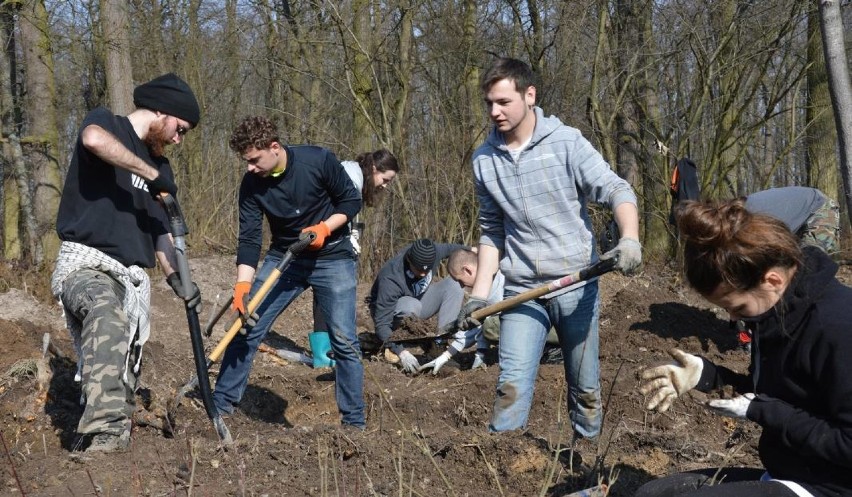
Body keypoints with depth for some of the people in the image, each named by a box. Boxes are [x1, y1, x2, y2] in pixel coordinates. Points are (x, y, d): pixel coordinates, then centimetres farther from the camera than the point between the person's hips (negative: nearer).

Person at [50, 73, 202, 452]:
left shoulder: (160, 166, 24)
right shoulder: (105, 122, 3)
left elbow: (161, 230, 23)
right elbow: (94, 139, -24)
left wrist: (176, 278, 6)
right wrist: (151, 175, -17)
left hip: (132, 276, 9)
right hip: (85, 262, -8)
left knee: (124, 382, 1)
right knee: (107, 317, -38)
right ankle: (101, 438, -49)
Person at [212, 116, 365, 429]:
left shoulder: (319, 161, -19)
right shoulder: (251, 184, -11)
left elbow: (351, 201, -7)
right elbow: (249, 239, -11)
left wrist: (324, 228, -23)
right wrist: (243, 283, -24)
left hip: (332, 258, -3)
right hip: (283, 258, 3)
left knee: (344, 341, -8)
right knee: (247, 328, -2)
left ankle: (354, 423, 3)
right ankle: (221, 404, 12)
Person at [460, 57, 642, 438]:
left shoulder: (566, 142, -6)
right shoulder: (484, 160, 4)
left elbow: (616, 190, -12)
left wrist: (629, 238, -32)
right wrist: (480, 293, 4)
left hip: (577, 287, -1)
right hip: (521, 291, 2)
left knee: (585, 389, 9)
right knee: (511, 388, -10)